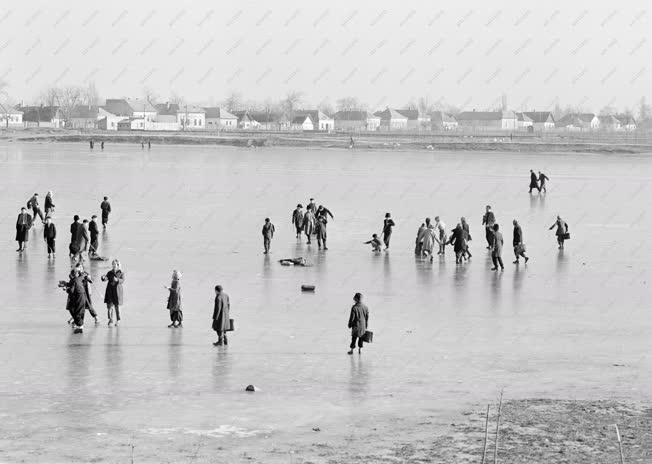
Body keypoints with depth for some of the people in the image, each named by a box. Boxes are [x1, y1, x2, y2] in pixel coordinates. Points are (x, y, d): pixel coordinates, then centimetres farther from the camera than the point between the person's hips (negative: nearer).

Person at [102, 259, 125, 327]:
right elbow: (105, 279, -1)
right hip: (109, 291, 2)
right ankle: (110, 320, 4)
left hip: (117, 291, -2)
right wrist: (103, 278, -24)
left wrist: (117, 280, -35)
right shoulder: (109, 273, 9)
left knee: (117, 307, 3)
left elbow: (122, 280, -15)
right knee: (109, 306, -4)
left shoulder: (121, 273, 1)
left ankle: (117, 321, 15)